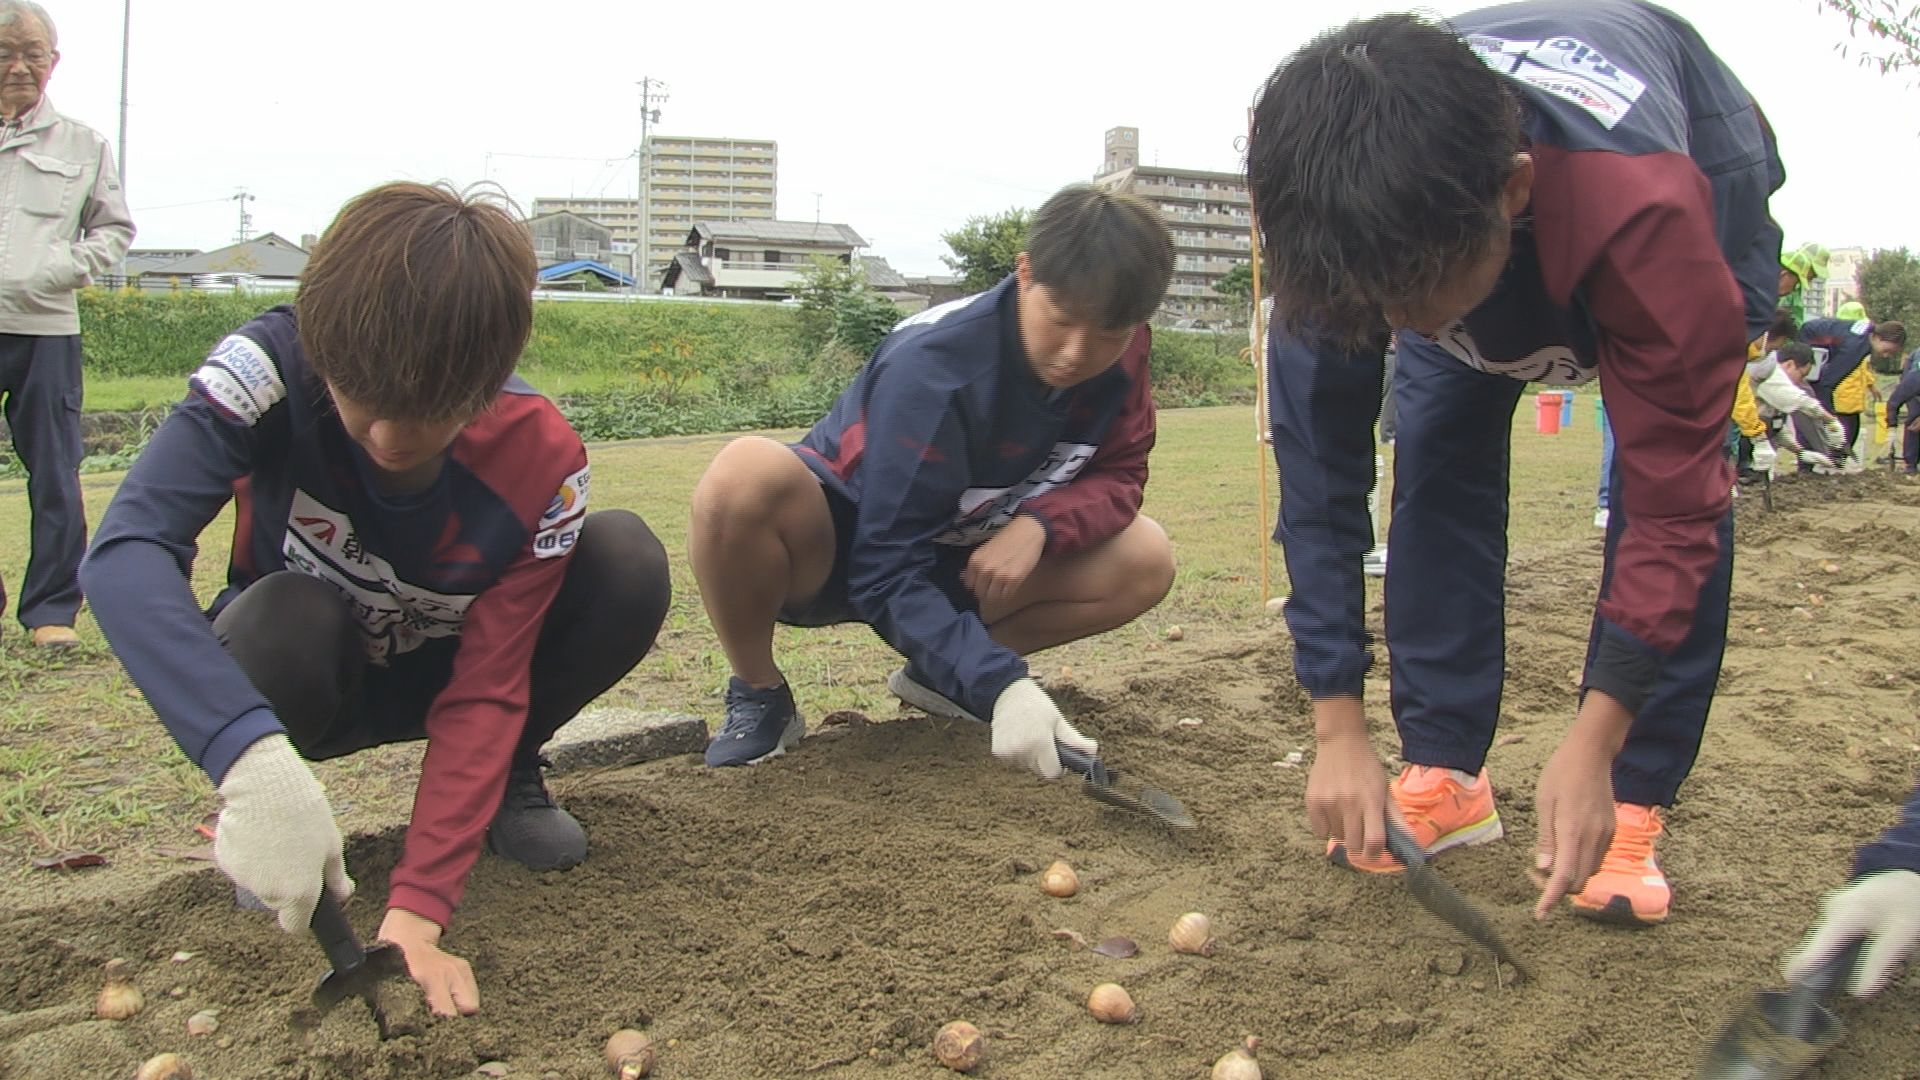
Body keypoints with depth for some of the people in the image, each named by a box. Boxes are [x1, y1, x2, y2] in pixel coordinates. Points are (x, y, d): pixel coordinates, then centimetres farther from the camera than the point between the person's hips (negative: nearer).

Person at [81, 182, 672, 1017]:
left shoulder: (540, 461, -27)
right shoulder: (269, 369, -31)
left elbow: (484, 689, -25)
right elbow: (124, 551, -44)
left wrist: (416, 908, -36)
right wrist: (255, 761, -59)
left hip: (437, 674, 1)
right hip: (303, 669, -1)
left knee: (628, 563, -24)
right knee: (286, 622, -38)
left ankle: (509, 776, 1)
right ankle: (252, 819, -3)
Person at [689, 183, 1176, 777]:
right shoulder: (931, 365, -31)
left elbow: (1119, 476, -6)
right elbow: (887, 572, -32)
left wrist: (1040, 524, -29)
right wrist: (1000, 688, -44)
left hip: (957, 565, 6)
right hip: (831, 550, -5)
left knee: (1146, 560, -14)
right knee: (746, 473, -39)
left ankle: (936, 676, 4)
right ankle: (757, 694, -11)